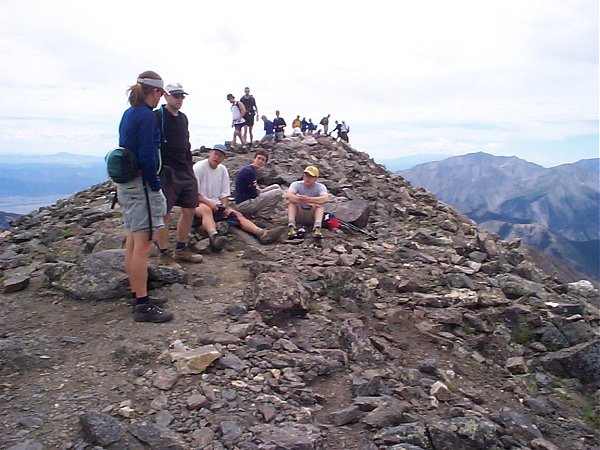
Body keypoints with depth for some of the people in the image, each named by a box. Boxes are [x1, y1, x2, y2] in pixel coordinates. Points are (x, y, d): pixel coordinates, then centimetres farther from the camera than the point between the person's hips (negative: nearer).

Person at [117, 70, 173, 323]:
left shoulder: (128, 114, 13)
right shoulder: (147, 116, -15)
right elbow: (147, 157, -20)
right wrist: (156, 188, -12)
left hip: (125, 185, 10)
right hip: (141, 186, -10)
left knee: (132, 243, 14)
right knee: (143, 245, -5)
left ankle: (139, 296, 27)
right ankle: (143, 306, 2)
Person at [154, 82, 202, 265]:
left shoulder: (183, 118, 14)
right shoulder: (157, 117, -8)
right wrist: (158, 171, -17)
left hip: (185, 172, 8)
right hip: (166, 172, -7)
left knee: (189, 210, 9)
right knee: (164, 214, -1)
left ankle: (181, 250, 22)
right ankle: (163, 254, 10)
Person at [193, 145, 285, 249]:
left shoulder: (223, 170, 12)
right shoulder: (198, 167, -5)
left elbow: (224, 194, 13)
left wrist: (224, 206, -6)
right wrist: (208, 203, -21)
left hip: (216, 206, 7)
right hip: (198, 203, -7)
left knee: (237, 214, -13)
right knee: (206, 209, -39)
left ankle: (262, 233, -32)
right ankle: (214, 237, -68)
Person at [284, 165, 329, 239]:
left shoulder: (320, 187, -10)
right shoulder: (297, 184, -10)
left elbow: (325, 199, -33)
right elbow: (288, 195, -32)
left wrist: (307, 199, -44)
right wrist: (308, 203, -40)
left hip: (313, 217, 0)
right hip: (298, 216, 0)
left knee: (320, 203, -26)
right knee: (292, 201, -24)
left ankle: (317, 227, -45)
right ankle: (291, 226, -39)